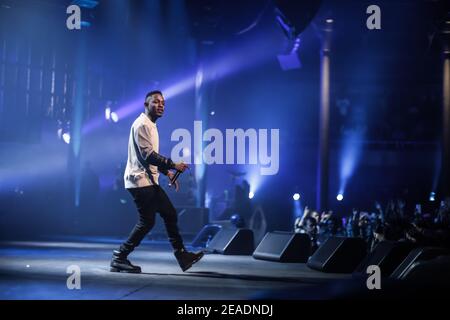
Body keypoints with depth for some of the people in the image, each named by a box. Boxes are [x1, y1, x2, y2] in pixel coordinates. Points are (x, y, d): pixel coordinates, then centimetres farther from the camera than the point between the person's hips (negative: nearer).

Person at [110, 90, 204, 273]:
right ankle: (119, 258, 1)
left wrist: (167, 172, 15)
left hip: (150, 181, 10)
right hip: (140, 181, -10)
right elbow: (147, 154, -22)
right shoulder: (142, 124, -12)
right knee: (147, 221, -8)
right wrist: (172, 165, -25)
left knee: (170, 214, 8)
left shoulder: (151, 125, 20)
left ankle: (182, 256, 12)